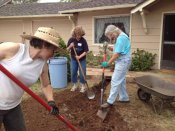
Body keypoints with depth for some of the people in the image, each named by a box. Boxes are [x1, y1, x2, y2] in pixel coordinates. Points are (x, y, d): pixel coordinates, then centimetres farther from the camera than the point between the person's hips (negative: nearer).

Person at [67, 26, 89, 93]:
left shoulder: (83, 40, -16)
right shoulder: (71, 39, -9)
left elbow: (86, 51, -15)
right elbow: (67, 49, -3)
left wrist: (80, 56, -28)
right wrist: (70, 46, -24)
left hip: (82, 60, -2)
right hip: (73, 59, 3)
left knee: (82, 73, 2)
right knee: (73, 73, 9)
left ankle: (82, 86, 20)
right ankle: (75, 85, 28)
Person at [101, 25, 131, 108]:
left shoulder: (121, 38, -19)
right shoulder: (120, 37, 14)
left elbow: (117, 54, -22)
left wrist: (108, 63, -16)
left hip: (122, 62, -11)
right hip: (122, 62, 11)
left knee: (115, 81, -8)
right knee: (121, 80, 16)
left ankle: (110, 101, -1)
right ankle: (124, 98, 27)